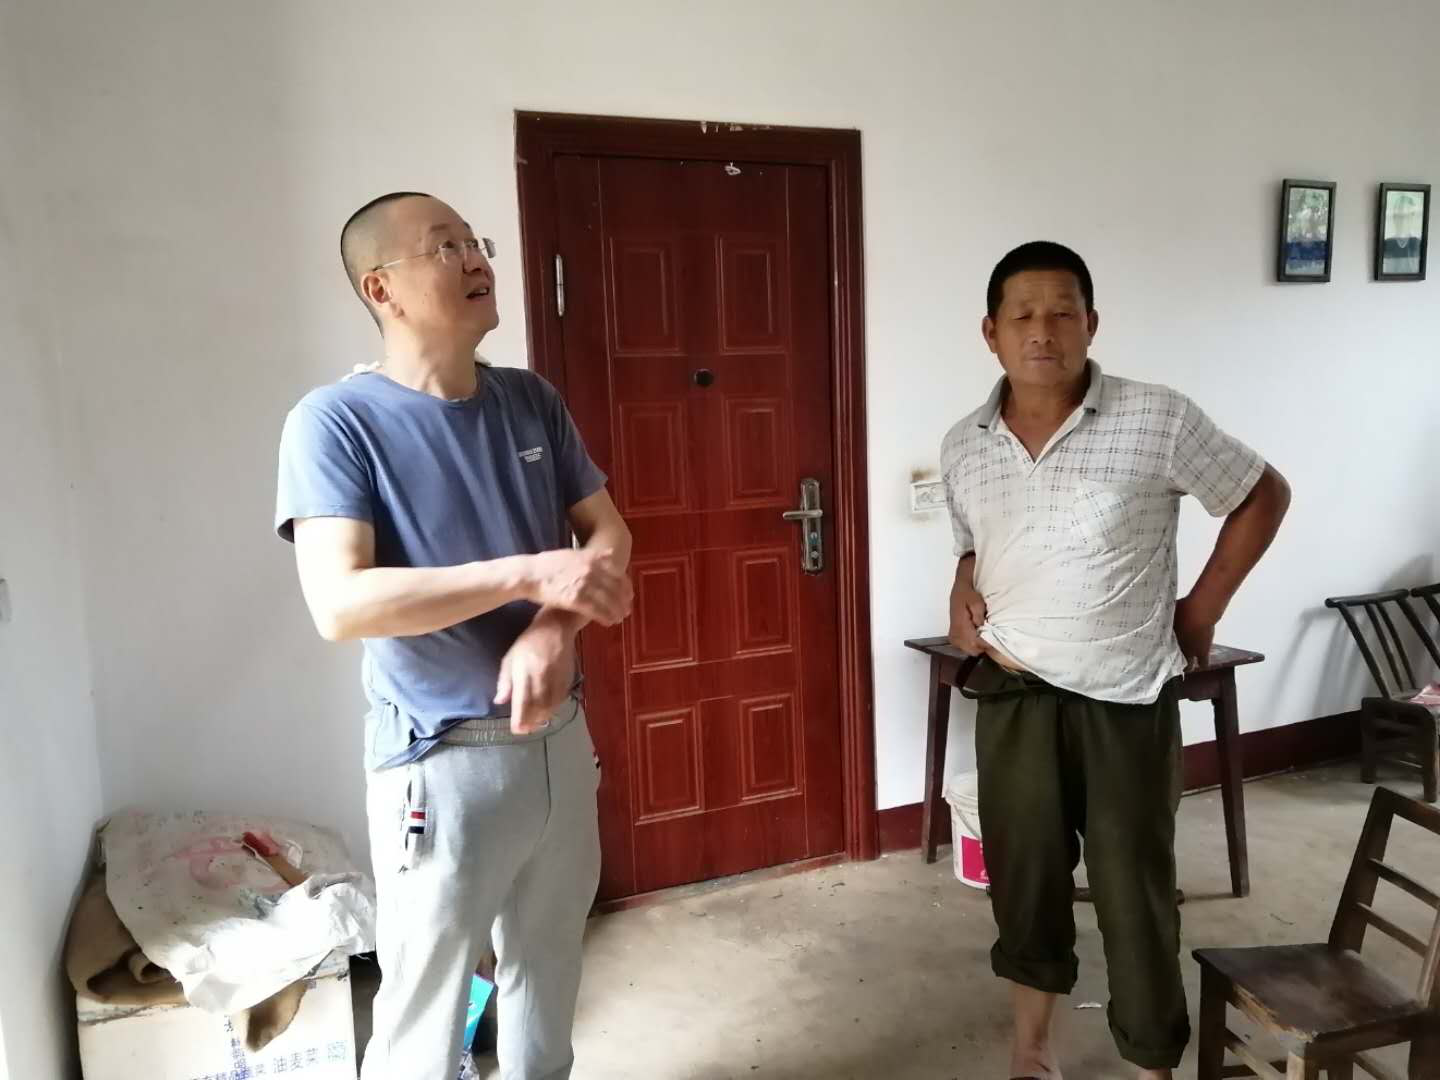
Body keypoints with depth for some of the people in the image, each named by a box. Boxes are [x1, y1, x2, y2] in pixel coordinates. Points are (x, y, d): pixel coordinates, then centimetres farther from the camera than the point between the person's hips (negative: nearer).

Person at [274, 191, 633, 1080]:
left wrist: (555, 629, -17)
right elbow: (340, 605, -23)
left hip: (560, 738, 5)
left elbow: (609, 534, 3)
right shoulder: (337, 422, -13)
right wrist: (530, 575, -27)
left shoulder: (533, 402, 3)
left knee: (549, 969, 22)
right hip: (443, 761, -5)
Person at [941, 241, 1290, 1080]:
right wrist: (964, 587, -3)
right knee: (1024, 878, 17)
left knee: (1136, 896, 9)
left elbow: (1263, 496, 1)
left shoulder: (1159, 420, -12)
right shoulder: (963, 447, 0)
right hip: (1013, 695, 3)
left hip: (1127, 701, -3)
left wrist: (1203, 608, -1)